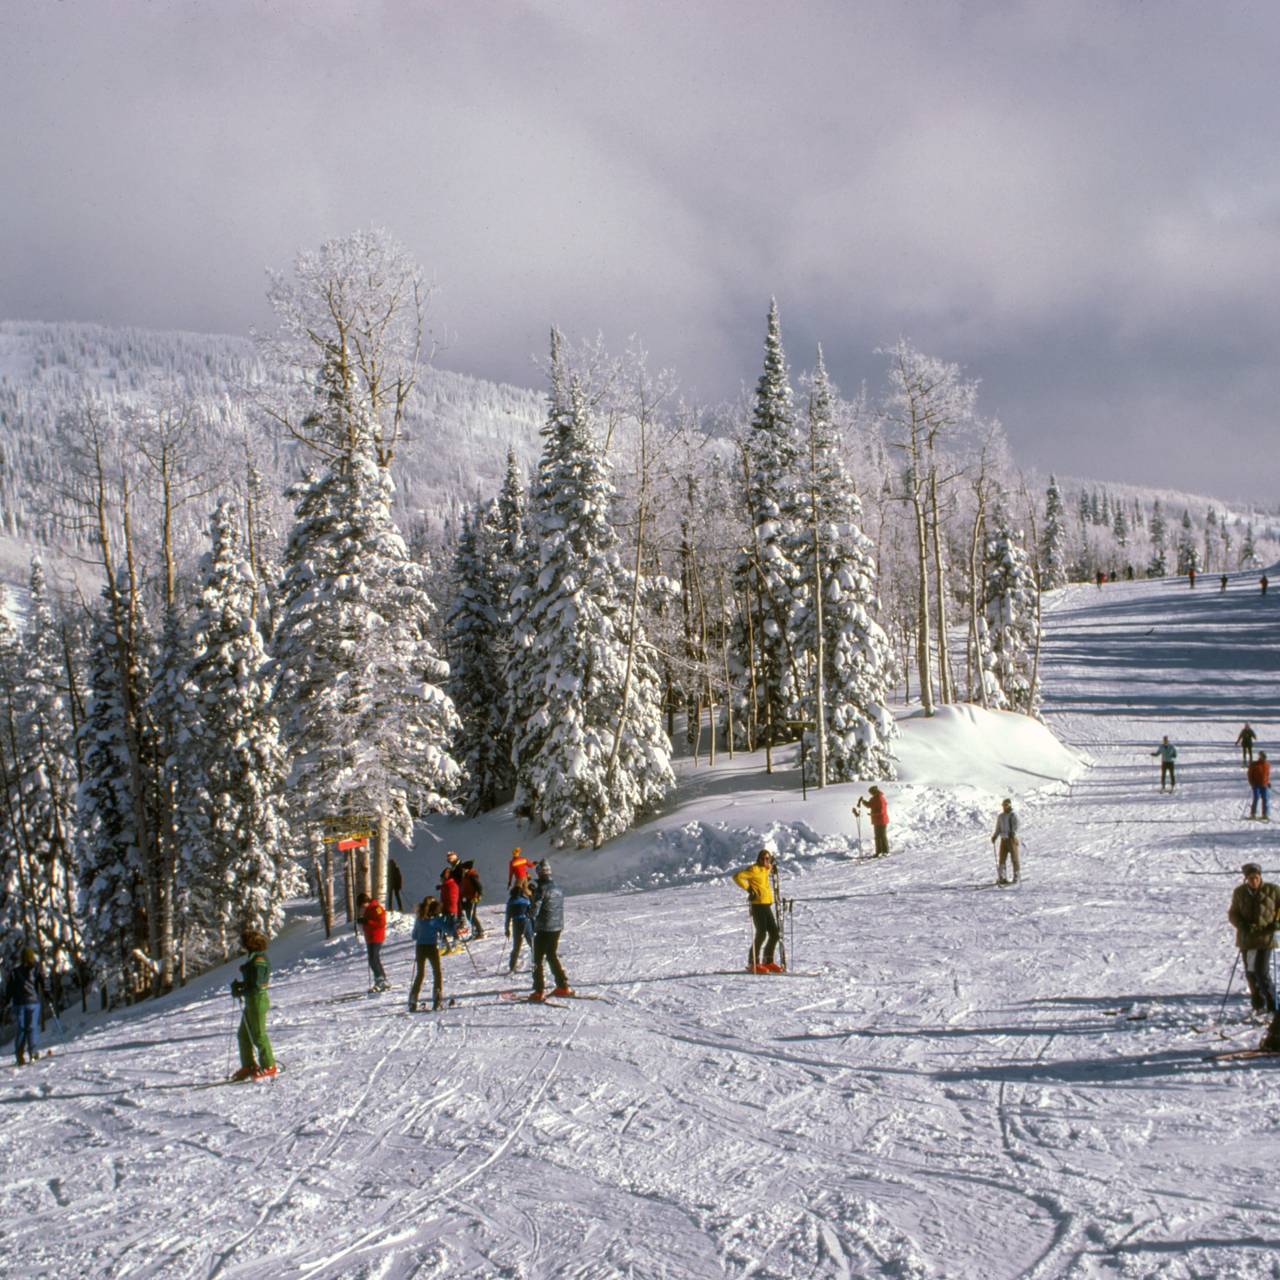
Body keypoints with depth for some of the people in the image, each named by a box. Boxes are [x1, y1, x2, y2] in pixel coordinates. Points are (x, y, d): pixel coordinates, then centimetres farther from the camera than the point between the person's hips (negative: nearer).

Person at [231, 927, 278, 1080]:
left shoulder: (258, 959, -18)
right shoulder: (254, 957, 13)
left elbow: (256, 985, -22)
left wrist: (240, 992, -13)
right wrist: (239, 985, 3)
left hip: (258, 1000, -10)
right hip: (251, 1000, 10)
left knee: (258, 1035, -4)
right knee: (243, 1034, 14)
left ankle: (269, 1067, 3)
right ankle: (248, 1066, 21)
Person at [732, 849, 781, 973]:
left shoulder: (766, 869, 15)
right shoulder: (754, 869, -11)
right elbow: (737, 876, -21)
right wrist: (749, 888, -22)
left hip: (767, 905, 9)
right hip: (757, 905, -9)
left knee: (774, 933, 8)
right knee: (761, 934, -11)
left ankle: (767, 962, 18)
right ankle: (753, 964, -5)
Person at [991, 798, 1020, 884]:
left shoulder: (1013, 815, -5)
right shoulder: (1000, 816, 12)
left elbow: (1015, 826, -16)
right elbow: (998, 829, 18)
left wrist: (1013, 834, -34)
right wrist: (994, 836, 4)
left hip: (1012, 839, -5)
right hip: (1003, 839, 5)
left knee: (1014, 858, -1)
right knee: (1001, 859, 1)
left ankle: (1016, 878, 7)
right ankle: (1001, 878, 5)